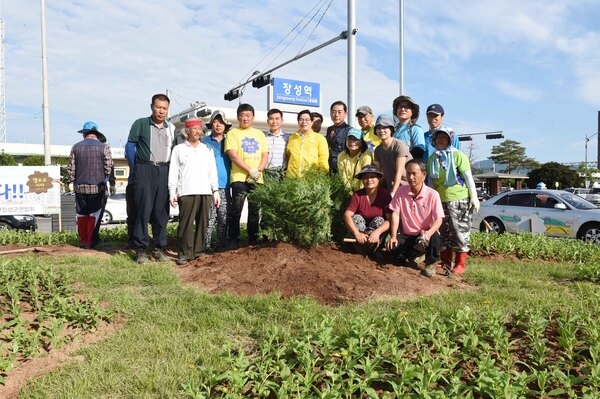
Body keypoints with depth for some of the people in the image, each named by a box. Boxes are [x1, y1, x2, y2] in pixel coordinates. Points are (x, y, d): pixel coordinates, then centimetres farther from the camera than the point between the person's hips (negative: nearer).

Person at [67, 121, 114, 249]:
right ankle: (91, 241, 5)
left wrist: (71, 182, 15)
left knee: (82, 214, 13)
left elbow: (71, 168, 4)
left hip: (80, 187, 3)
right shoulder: (103, 147, -4)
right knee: (95, 215, 4)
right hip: (98, 187, -3)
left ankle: (83, 240, 19)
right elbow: (109, 168, -5)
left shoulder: (76, 147, 4)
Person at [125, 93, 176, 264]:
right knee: (143, 209, -6)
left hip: (165, 171, 4)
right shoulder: (140, 124, 3)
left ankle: (159, 248, 12)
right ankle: (141, 249, 0)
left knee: (161, 211, 5)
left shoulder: (171, 128, 15)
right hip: (145, 171, -3)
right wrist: (135, 168, 2)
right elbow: (130, 146, 3)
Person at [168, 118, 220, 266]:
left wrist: (215, 190, 8)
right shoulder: (179, 149, 9)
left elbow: (212, 171, 16)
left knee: (203, 223, 4)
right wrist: (172, 192, -6)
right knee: (186, 224, -7)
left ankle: (199, 250, 13)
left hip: (205, 192, 3)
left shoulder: (207, 149, 18)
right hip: (186, 192, -3)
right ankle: (184, 254, -3)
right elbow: (173, 172, 3)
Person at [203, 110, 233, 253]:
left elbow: (232, 161, 20)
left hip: (225, 186, 3)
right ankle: (206, 246, 1)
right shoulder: (205, 142, 7)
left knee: (224, 217, 4)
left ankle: (221, 245, 13)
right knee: (209, 217, -6)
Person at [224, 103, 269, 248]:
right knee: (236, 209, -6)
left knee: (255, 209, 8)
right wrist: (250, 170, -14)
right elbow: (233, 155, -8)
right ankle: (233, 240, 3)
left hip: (257, 179, 4)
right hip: (239, 178, -4)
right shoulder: (233, 133, 3)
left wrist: (258, 171, -7)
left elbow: (265, 155, 10)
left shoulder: (259, 134, 16)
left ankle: (253, 239, 18)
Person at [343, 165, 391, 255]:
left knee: (379, 220, -29)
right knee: (356, 218, -25)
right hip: (362, 229, 1)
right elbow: (347, 215, -22)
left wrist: (377, 232, -38)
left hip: (379, 229, -1)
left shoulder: (385, 194, -15)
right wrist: (357, 233, -36)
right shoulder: (357, 195, -12)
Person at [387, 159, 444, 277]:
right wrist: (393, 236, -15)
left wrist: (429, 233, -38)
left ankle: (430, 263, -3)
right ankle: (417, 254, 10)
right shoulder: (401, 191, -4)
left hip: (426, 235, -3)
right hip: (407, 235, 3)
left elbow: (439, 219, -17)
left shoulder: (432, 194, -11)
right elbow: (395, 213, -4)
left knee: (435, 237, -36)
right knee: (393, 248, -25)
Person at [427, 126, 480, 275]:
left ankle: (460, 264, 8)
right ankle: (445, 262, 21)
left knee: (460, 232, -1)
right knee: (443, 232, 10)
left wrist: (474, 197, -10)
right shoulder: (432, 158, 10)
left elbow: (468, 177, -7)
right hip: (440, 201, 5)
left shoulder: (458, 155, -5)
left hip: (459, 200, -5)